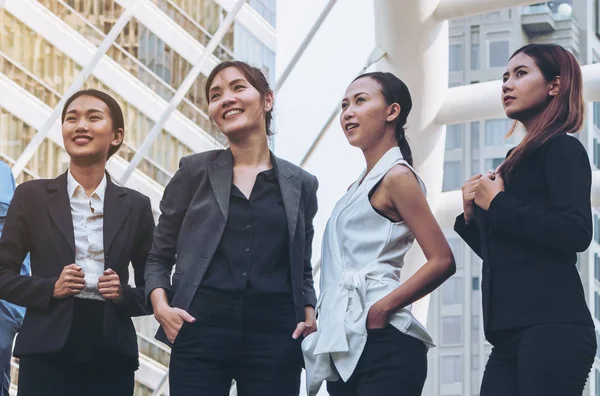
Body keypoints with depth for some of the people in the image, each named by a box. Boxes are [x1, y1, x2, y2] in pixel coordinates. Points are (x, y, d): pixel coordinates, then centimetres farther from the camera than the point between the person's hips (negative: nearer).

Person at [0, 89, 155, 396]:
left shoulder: (135, 206, 9)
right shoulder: (32, 196, 5)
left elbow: (152, 289, 12)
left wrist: (124, 294, -8)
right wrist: (50, 288, -11)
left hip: (112, 356, 1)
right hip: (47, 353, -1)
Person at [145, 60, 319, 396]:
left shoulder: (301, 184, 12)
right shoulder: (195, 172, 8)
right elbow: (159, 256, 11)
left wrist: (310, 316, 1)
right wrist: (161, 305, -7)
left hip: (275, 334, 1)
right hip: (202, 329, -1)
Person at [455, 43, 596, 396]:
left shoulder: (562, 149, -3)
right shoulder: (519, 160, 21)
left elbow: (576, 233, -18)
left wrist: (497, 204, -10)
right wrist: (472, 215, 7)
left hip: (552, 328, -8)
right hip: (512, 334, 8)